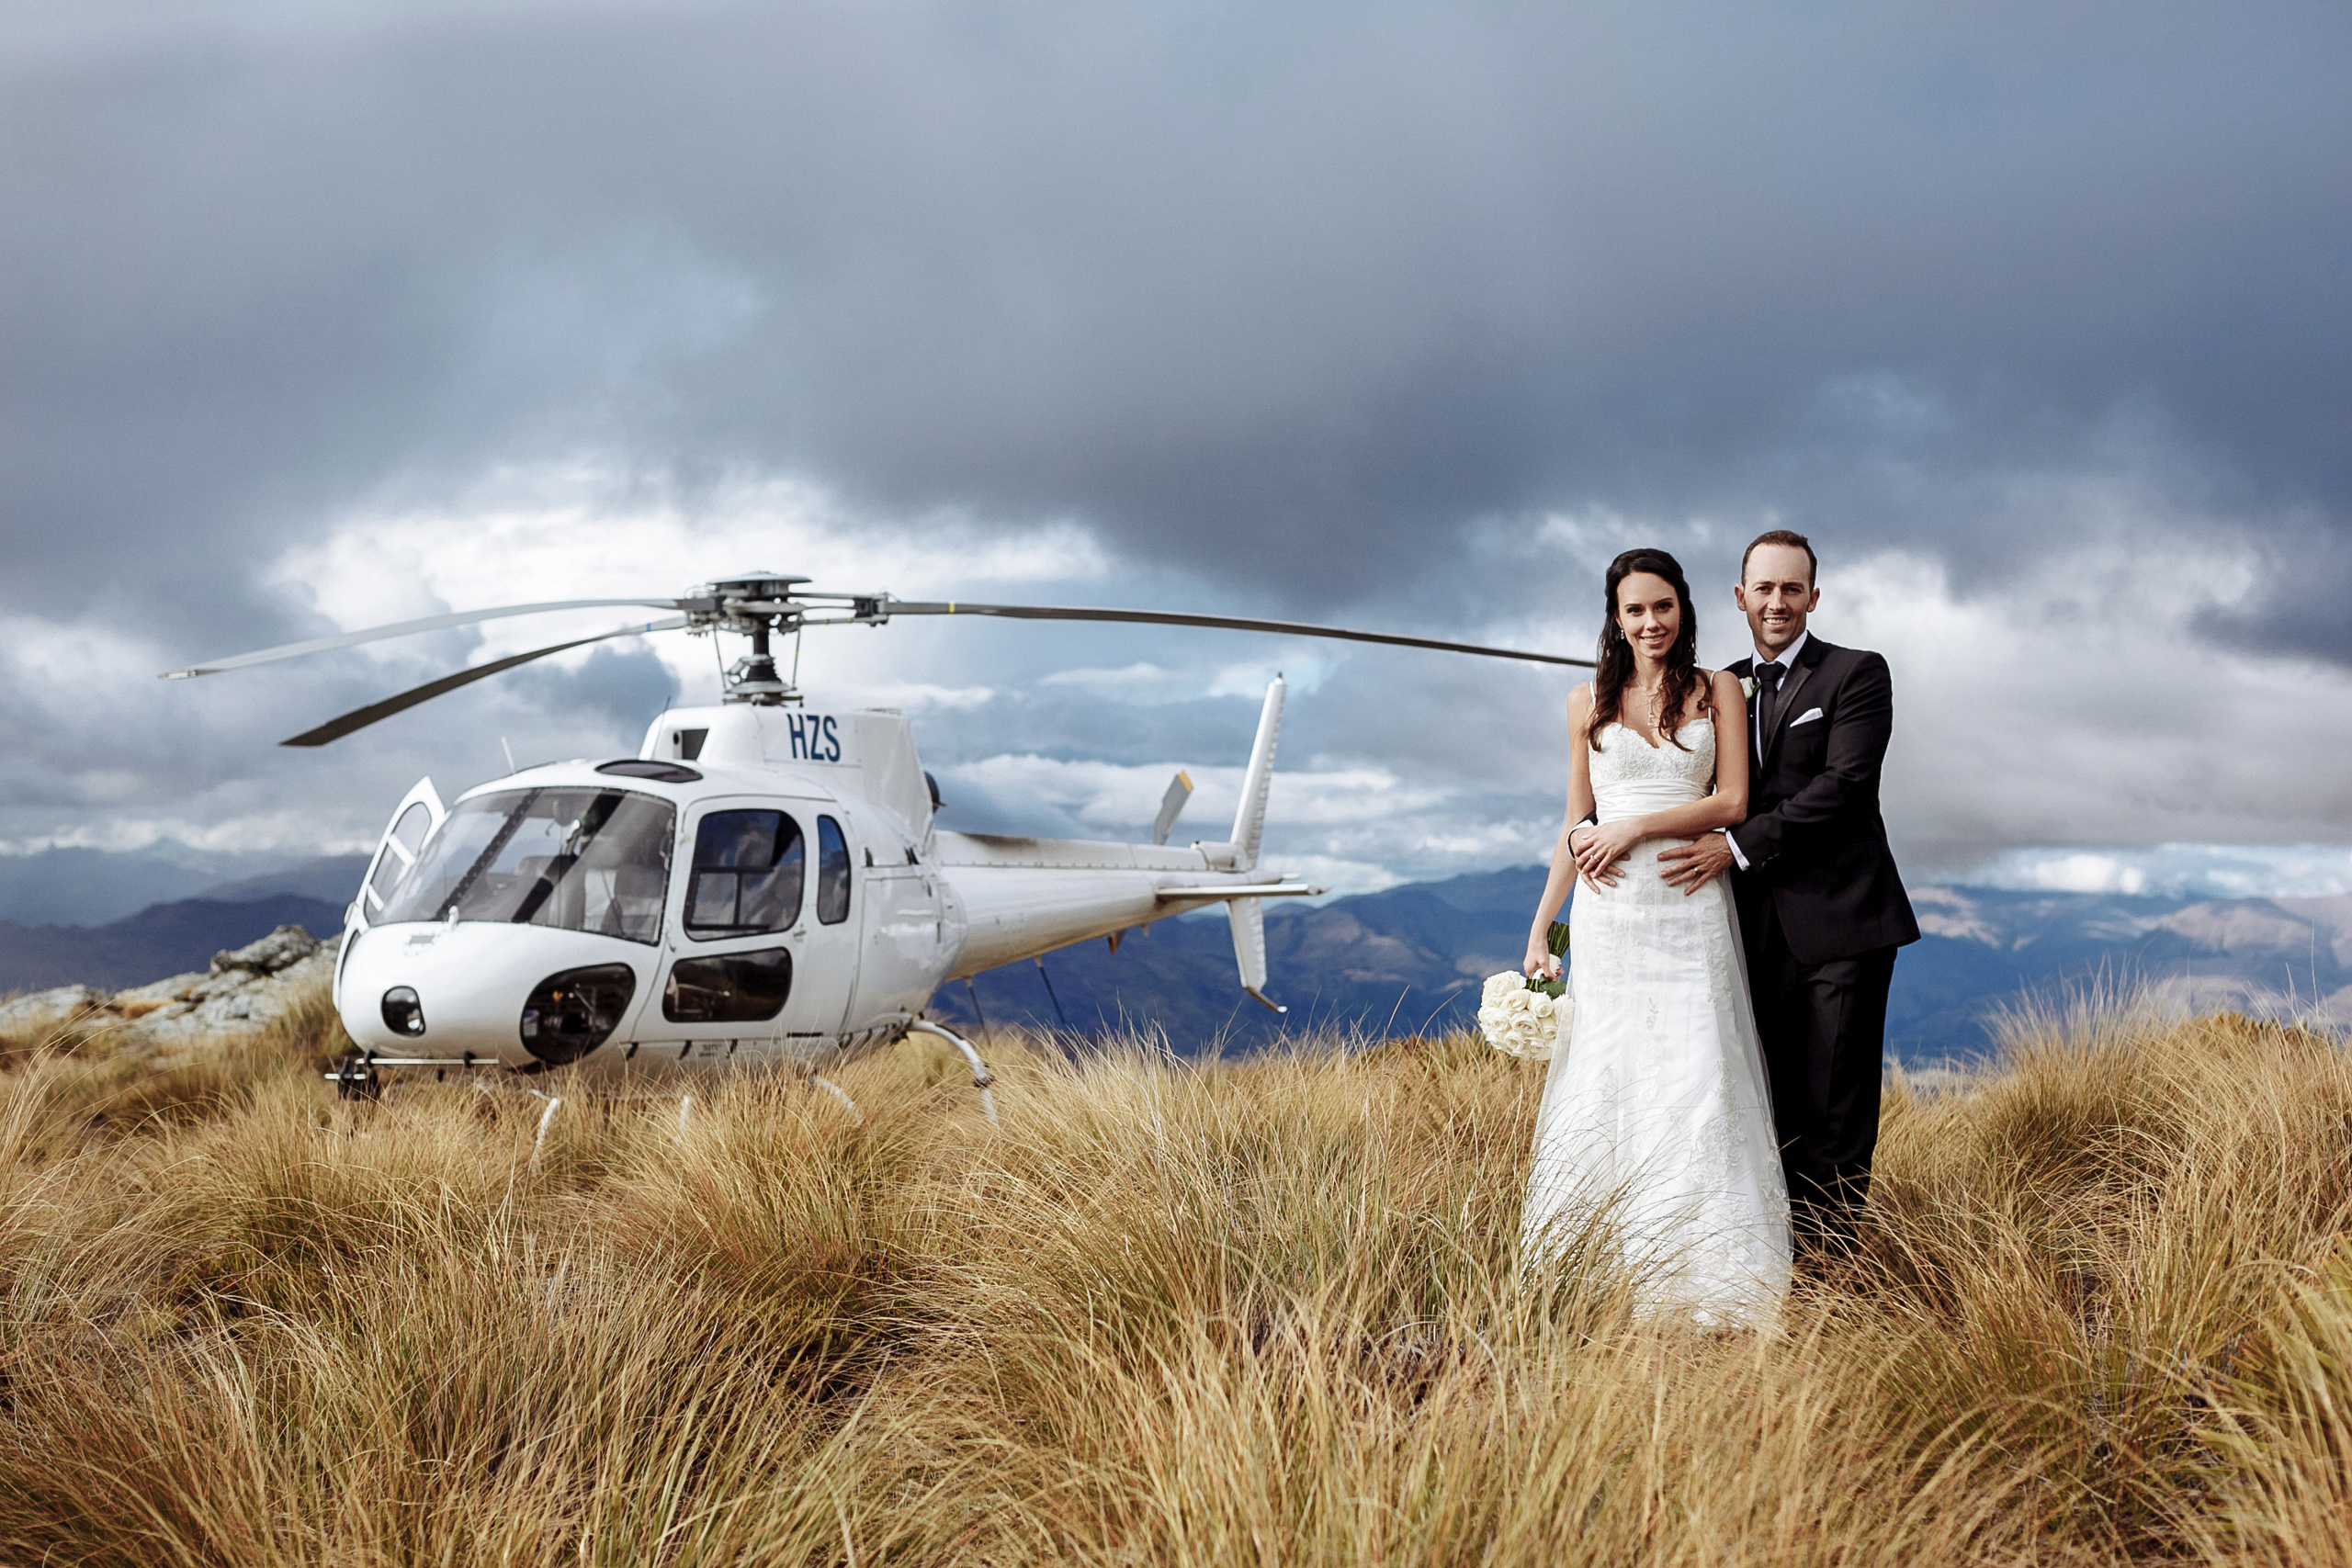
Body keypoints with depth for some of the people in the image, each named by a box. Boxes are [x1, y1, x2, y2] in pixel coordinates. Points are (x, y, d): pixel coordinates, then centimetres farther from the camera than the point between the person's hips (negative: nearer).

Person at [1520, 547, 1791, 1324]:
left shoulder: (1719, 691, 7)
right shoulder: (1588, 703, 11)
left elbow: (1732, 802, -1)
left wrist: (1636, 827, -11)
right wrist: (1541, 927, 11)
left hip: (1690, 910, -1)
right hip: (1608, 913, 1)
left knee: (1696, 1079, -6)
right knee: (1602, 1079, 0)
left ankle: (1708, 1280, 1)